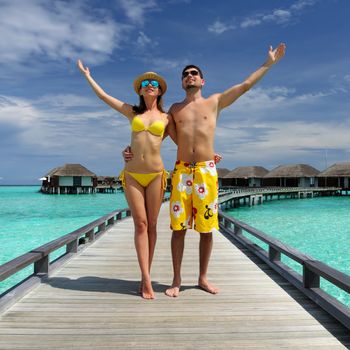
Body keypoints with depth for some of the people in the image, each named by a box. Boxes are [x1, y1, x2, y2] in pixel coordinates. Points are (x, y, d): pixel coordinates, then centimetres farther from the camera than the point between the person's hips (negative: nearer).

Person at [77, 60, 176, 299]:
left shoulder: (166, 118, 10)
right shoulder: (132, 112, 12)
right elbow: (103, 96, 19)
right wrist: (87, 75, 29)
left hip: (156, 174, 0)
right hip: (132, 174, 0)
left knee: (151, 225, 2)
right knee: (140, 224, -5)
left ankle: (145, 277, 11)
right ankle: (147, 280, -5)